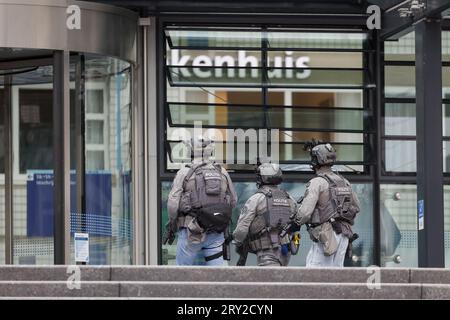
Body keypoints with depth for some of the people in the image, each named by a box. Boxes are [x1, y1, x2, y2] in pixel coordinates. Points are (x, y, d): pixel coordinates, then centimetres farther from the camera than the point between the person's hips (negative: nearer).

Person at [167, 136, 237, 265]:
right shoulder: (222, 172, 7)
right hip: (216, 233, 3)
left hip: (191, 231, -3)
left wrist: (172, 225, 6)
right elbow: (233, 201, 14)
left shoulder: (185, 173, -6)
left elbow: (173, 203, -9)